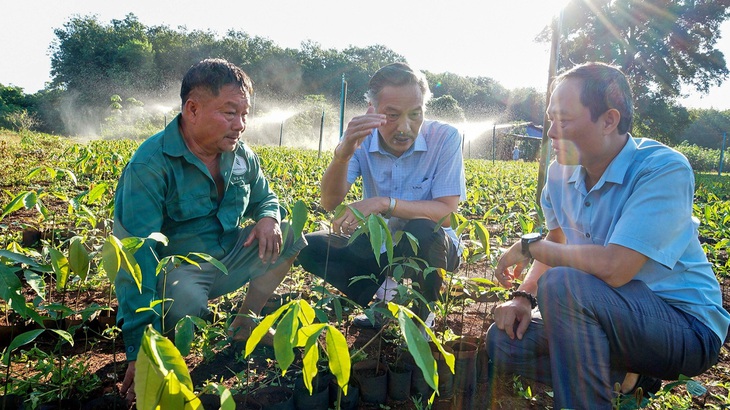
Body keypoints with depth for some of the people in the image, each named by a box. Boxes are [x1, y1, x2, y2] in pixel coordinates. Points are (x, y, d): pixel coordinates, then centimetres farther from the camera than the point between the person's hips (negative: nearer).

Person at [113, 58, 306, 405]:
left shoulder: (240, 155, -2)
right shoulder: (150, 165, -24)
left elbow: (264, 198, 16)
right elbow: (136, 254, -31)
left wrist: (269, 217, -14)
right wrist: (139, 348, -36)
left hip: (226, 259, 7)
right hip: (174, 270, -6)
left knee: (290, 236, -6)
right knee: (185, 299, -39)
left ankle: (245, 323, 8)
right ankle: (164, 340, 1)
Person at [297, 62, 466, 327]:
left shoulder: (444, 138, -18)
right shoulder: (361, 139, -11)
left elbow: (447, 212, -24)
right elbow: (330, 203, -21)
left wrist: (384, 203, -37)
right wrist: (343, 152, -39)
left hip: (429, 247, -2)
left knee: (421, 231, -37)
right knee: (310, 248, -14)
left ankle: (424, 314, -8)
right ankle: (385, 295, -3)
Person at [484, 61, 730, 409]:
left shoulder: (664, 169, -22)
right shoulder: (562, 172, 0)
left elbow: (613, 268, -33)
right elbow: (557, 248, 12)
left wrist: (529, 246, -20)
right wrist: (524, 294, -8)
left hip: (687, 326, -7)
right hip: (604, 315, 8)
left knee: (561, 285, -33)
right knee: (503, 341, -7)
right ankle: (628, 374, 3)